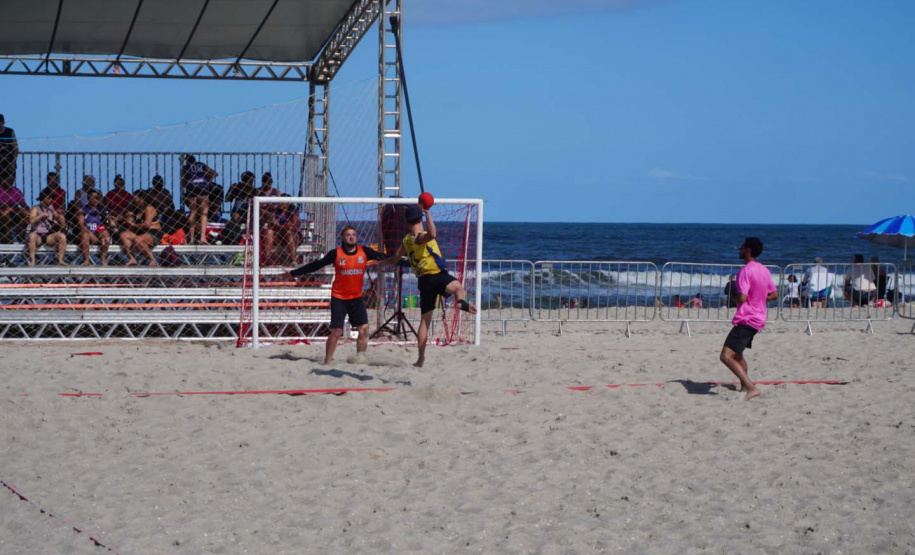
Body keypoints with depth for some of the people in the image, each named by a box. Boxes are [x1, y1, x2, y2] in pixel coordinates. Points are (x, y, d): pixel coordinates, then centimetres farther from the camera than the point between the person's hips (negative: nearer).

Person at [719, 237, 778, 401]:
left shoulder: (746, 271, -16)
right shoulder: (764, 270, 12)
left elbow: (742, 298, -23)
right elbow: (774, 295, 21)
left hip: (746, 319, -10)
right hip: (759, 319, 10)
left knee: (726, 356, -18)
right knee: (737, 353, 29)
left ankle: (751, 388, -28)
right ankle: (744, 388, 36)